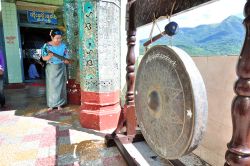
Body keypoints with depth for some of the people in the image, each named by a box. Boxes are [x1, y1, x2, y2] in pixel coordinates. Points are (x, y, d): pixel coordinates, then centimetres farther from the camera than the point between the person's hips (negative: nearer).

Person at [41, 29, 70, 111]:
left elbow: (66, 58, 0)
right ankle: (51, 105, 15)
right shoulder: (46, 45, -5)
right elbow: (43, 58, -5)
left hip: (61, 68, 1)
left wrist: (67, 61, -23)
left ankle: (59, 104, 16)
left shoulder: (63, 46, -2)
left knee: (60, 86, 4)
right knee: (51, 86, 3)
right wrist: (49, 56, -26)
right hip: (51, 69, -1)